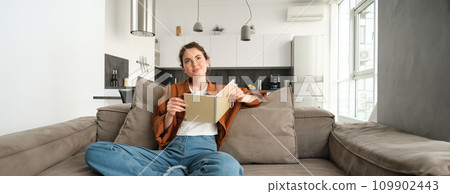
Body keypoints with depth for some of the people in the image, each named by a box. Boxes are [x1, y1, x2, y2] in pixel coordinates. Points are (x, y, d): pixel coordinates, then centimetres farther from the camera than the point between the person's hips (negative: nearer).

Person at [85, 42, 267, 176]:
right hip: (170, 151, 3)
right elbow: (159, 130, 19)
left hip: (203, 150, -2)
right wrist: (169, 114, -5)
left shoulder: (221, 90, 22)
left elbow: (260, 96, 27)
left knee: (228, 166, -42)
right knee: (95, 150, -18)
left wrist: (242, 96, 3)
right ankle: (174, 176, -23)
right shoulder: (173, 90, 23)